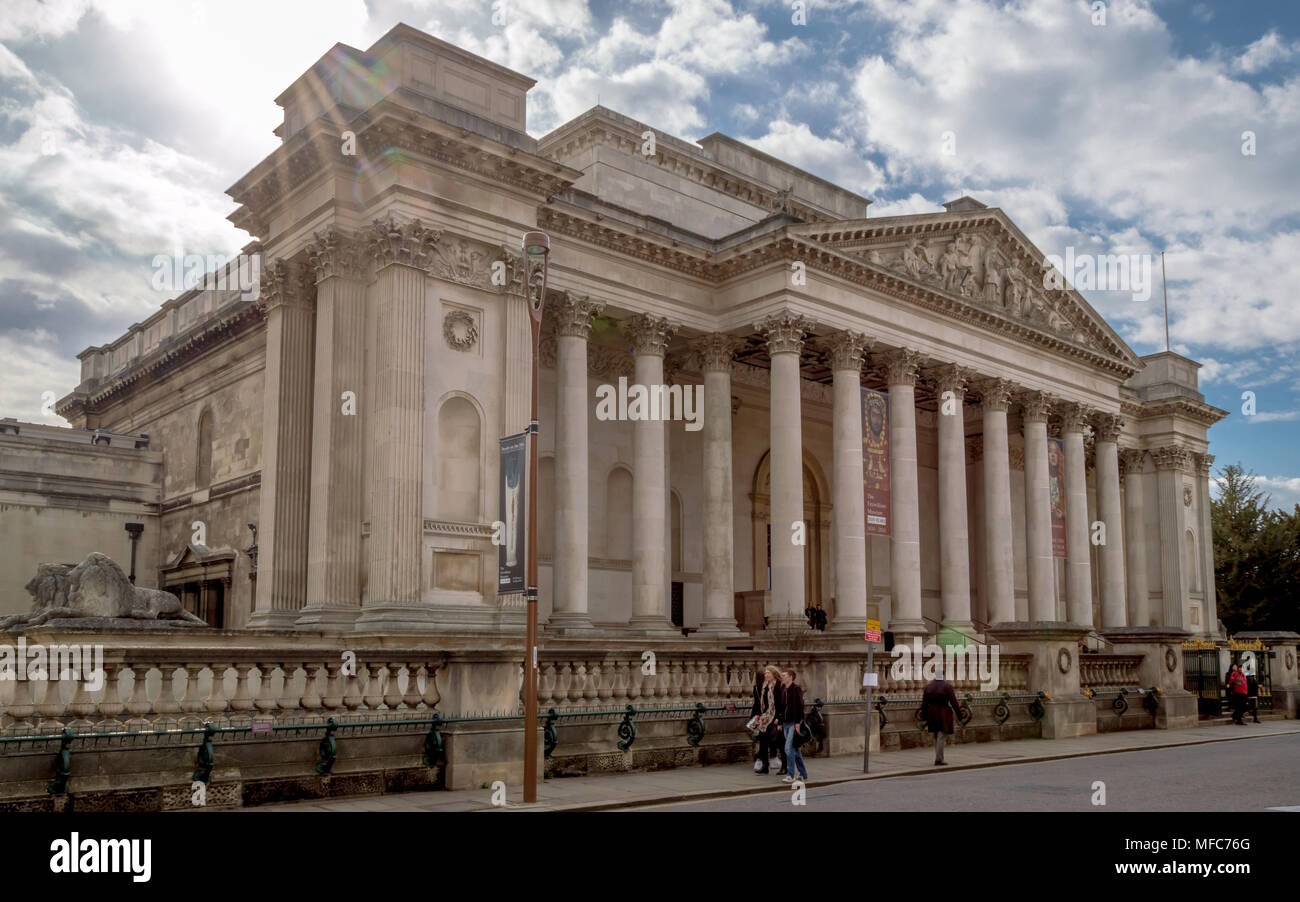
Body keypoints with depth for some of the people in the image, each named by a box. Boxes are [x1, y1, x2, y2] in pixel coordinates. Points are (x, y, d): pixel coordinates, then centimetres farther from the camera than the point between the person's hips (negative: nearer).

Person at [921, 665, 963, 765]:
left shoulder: (927, 686, 3)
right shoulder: (947, 686, -9)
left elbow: (924, 703, 3)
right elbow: (953, 702, -9)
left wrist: (924, 716, 8)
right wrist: (959, 713, 0)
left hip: (932, 714, 5)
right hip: (944, 714, -4)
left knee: (936, 736, 17)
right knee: (941, 736, -3)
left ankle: (939, 757, 21)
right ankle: (938, 759, -5)